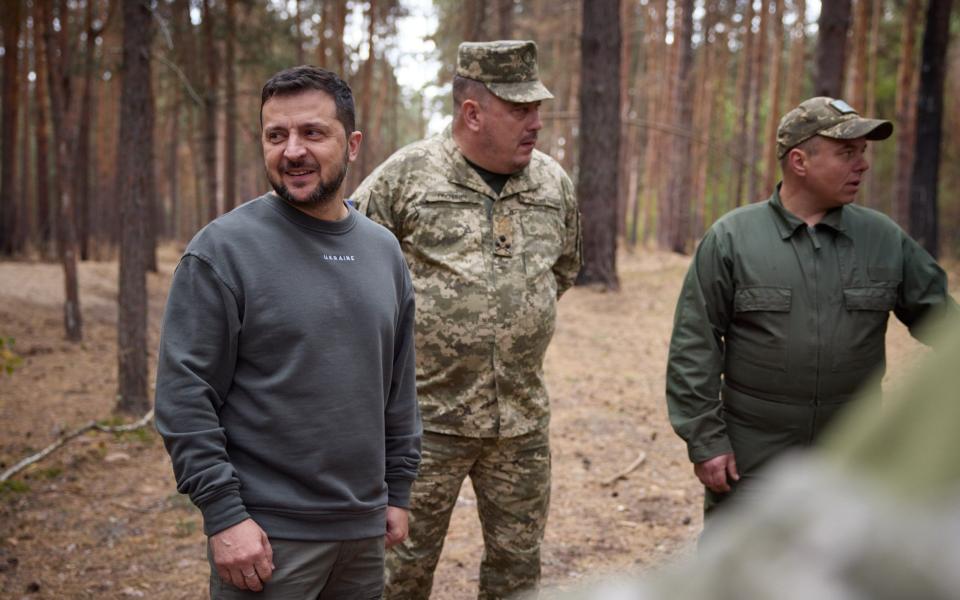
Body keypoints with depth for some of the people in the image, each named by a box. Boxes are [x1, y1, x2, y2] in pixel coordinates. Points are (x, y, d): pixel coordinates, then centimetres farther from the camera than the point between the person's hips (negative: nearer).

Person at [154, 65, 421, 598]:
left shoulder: (384, 251, 8)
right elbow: (184, 396, -12)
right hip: (265, 535, -5)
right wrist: (222, 514, -16)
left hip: (364, 532, 5)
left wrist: (398, 491, 12)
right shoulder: (223, 249, -9)